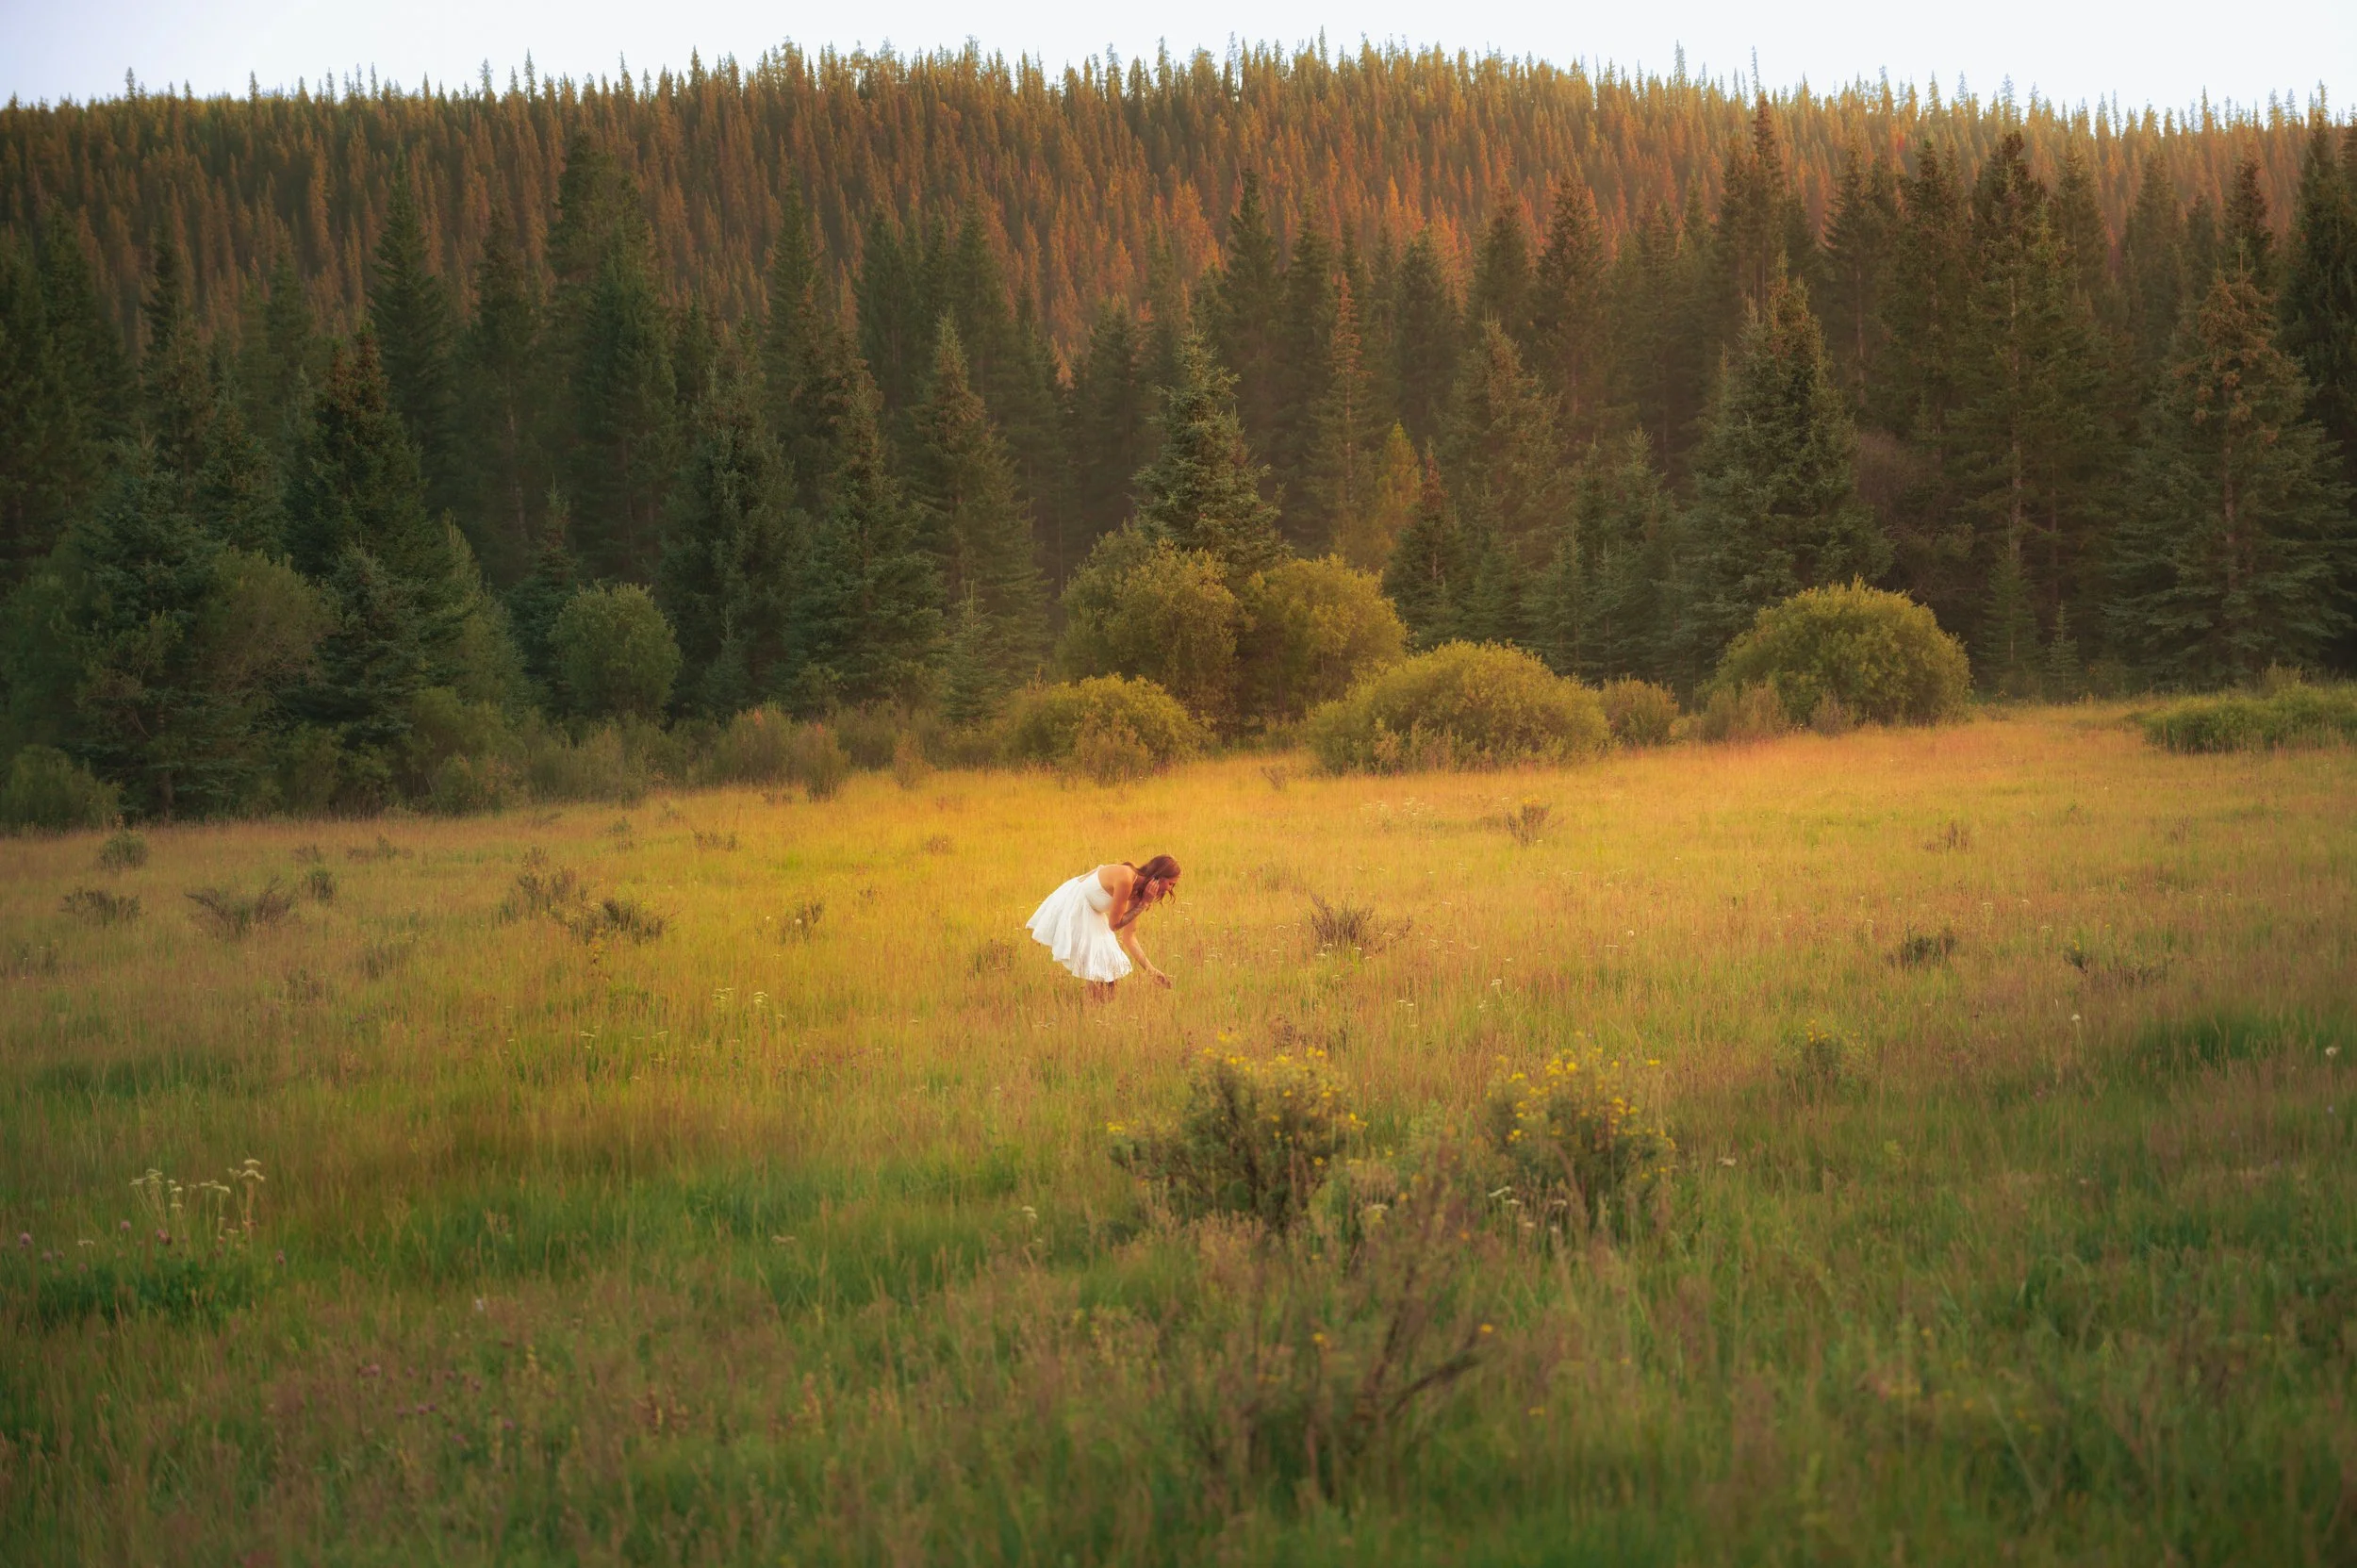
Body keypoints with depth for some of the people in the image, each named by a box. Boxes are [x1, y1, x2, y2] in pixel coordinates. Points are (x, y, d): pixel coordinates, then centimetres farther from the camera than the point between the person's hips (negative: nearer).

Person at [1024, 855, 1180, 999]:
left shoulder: (1136, 892, -1)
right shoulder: (1125, 879, -28)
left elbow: (1129, 938, 3)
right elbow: (1114, 924, -19)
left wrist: (1151, 970, 1)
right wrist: (1144, 904, -19)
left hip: (1089, 913, 9)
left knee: (1112, 966, 9)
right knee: (1096, 966, -11)